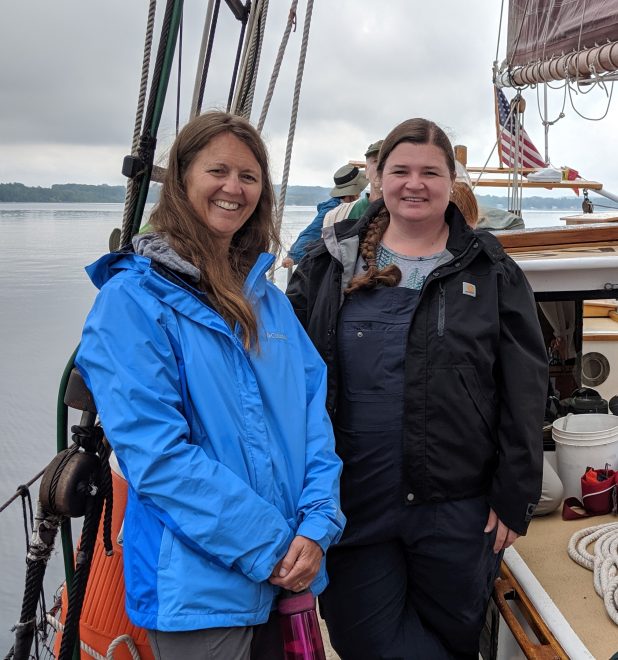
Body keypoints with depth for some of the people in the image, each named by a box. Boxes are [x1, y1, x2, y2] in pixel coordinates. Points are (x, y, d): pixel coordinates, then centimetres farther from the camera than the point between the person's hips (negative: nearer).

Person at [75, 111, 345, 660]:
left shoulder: (268, 300, 8)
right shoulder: (133, 298, -11)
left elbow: (314, 412, 4)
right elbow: (154, 449, -18)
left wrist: (318, 524, -10)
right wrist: (265, 546, -18)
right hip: (200, 584, -6)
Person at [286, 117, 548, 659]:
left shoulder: (491, 273, 0)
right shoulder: (330, 264, 3)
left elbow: (524, 394, 0)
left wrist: (515, 497, -3)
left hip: (460, 510, 0)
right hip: (353, 502, 1)